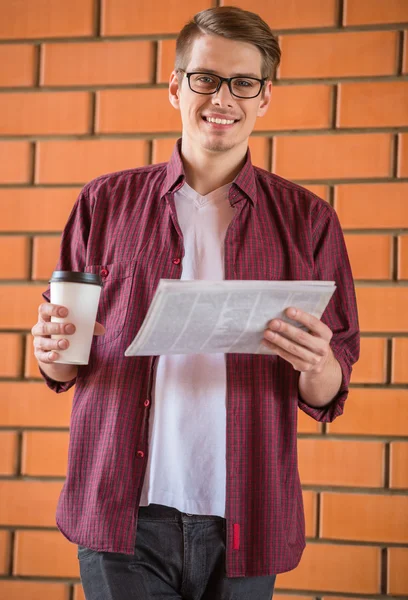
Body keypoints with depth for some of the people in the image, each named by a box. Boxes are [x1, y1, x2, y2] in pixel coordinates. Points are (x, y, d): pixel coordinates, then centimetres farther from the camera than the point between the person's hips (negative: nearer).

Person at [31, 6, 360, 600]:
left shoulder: (306, 220, 5)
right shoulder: (106, 203, 6)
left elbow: (327, 398, 5)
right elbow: (65, 369, 12)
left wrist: (316, 366, -17)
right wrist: (55, 354, -11)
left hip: (243, 524, 0)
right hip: (121, 517, 0)